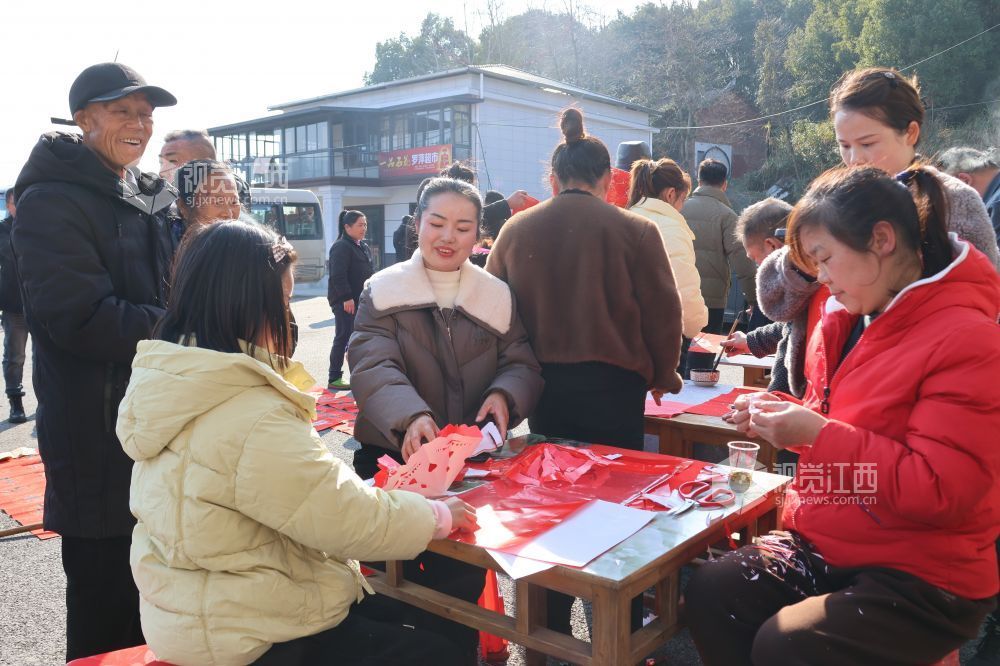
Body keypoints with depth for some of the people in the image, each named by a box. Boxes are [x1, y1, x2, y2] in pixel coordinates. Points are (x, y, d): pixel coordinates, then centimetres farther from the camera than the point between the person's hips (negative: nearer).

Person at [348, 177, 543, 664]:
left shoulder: (497, 297, 9)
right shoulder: (382, 291, 0)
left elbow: (523, 365, 5)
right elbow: (372, 365, -14)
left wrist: (504, 395, -19)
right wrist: (410, 415, -34)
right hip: (393, 455, -1)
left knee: (462, 570, -5)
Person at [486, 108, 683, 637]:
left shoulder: (515, 230, -1)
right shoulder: (634, 231, -9)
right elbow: (662, 312, -4)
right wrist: (662, 376, 12)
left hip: (543, 385, 3)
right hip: (613, 385, -3)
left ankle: (552, 627, 30)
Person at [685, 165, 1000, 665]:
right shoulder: (850, 319, 6)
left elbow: (942, 491, -24)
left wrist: (816, 434, -25)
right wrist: (783, 416, 0)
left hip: (922, 577, -7)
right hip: (825, 546, 7)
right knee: (709, 595, -9)